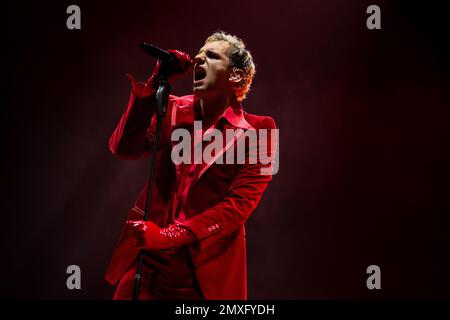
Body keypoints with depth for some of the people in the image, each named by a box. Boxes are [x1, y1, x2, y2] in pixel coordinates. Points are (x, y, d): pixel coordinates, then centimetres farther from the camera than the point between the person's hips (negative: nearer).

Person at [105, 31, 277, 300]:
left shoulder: (256, 131, -6)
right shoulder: (174, 110, 6)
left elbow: (238, 205, -13)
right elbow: (123, 148, -7)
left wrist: (169, 235, -20)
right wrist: (153, 86, -14)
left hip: (207, 269, -2)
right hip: (147, 259, 3)